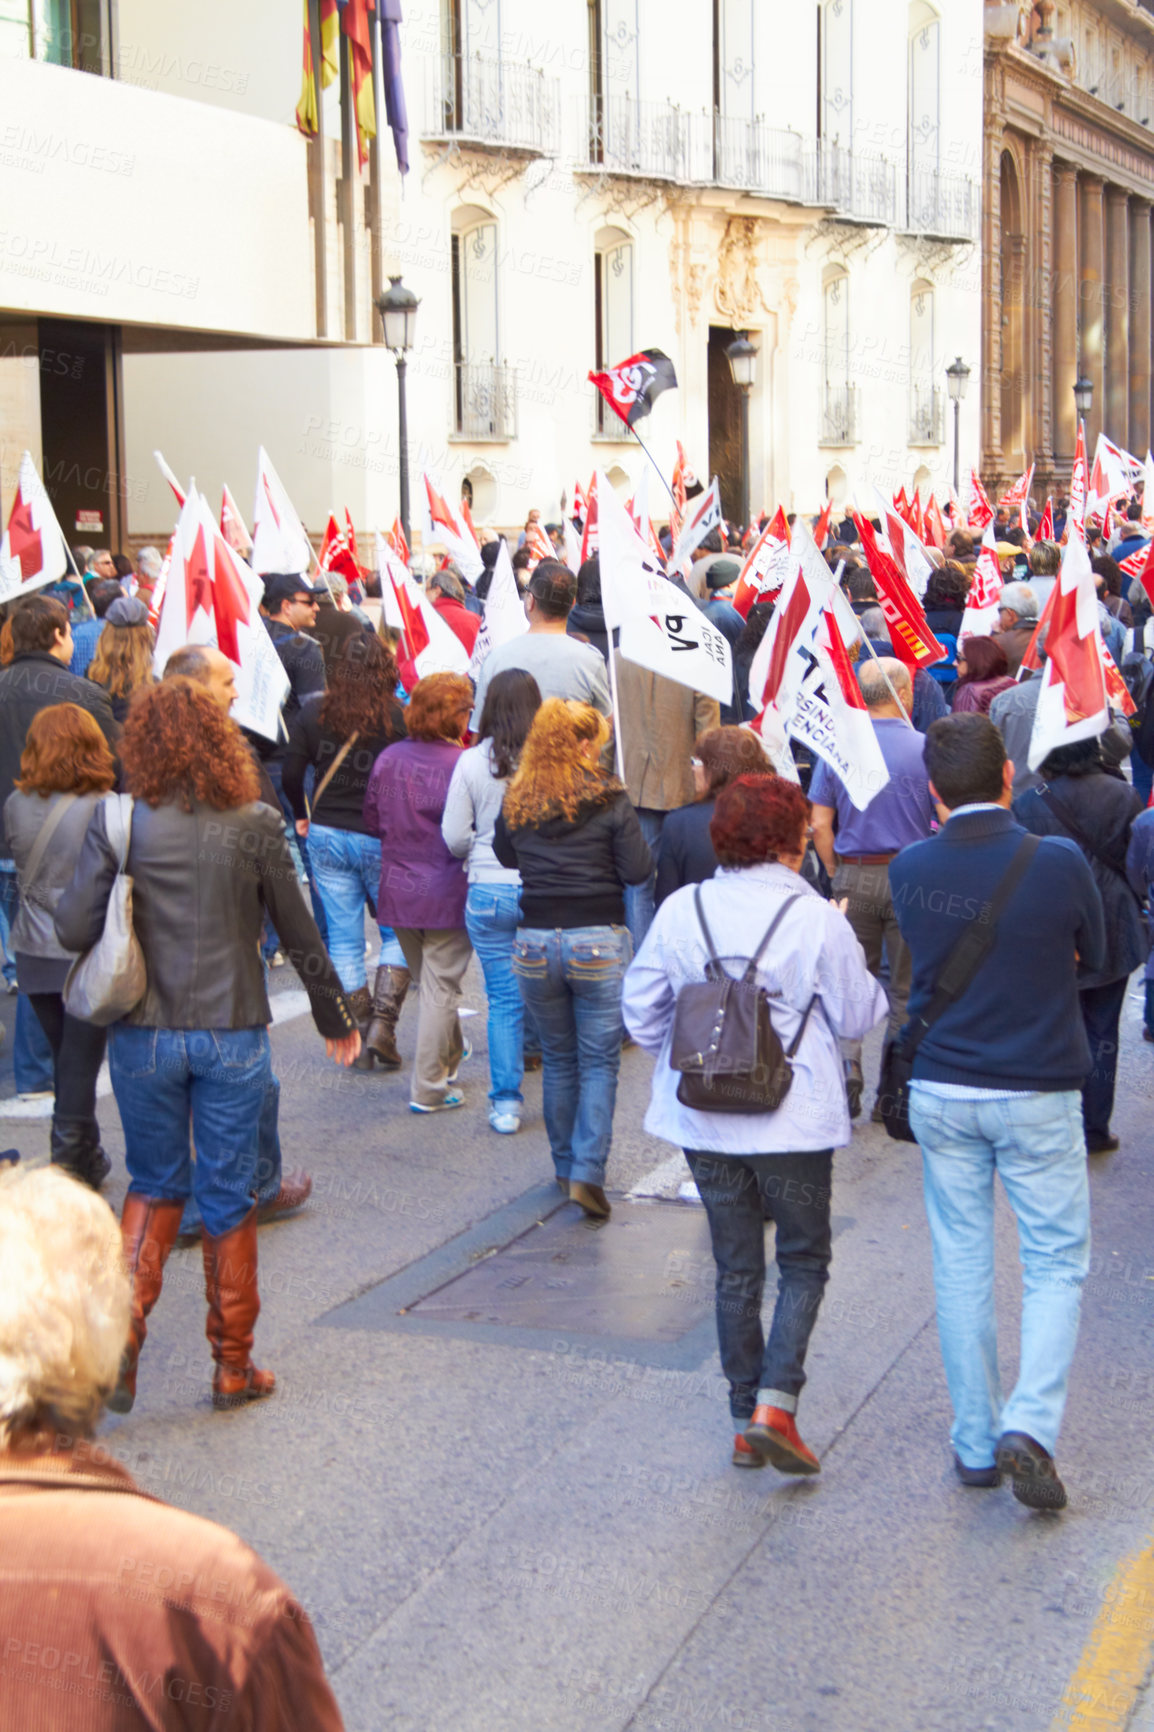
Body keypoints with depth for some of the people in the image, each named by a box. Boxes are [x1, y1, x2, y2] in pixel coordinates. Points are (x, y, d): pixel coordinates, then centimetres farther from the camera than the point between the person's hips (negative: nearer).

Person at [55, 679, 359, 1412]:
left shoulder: (118, 822, -7)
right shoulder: (255, 824, -6)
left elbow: (74, 929, -10)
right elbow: (300, 934, 1)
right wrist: (337, 1019, 13)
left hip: (143, 1036, 1)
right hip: (233, 1036, 0)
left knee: (154, 1184, 19)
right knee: (229, 1199, 11)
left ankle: (122, 1328, 2)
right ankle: (233, 1366, 20)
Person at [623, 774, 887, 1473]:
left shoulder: (680, 910, -1)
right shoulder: (817, 918, -12)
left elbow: (641, 1009, 5)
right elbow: (857, 1016, -3)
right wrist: (851, 954, 14)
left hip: (705, 1122, 4)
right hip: (793, 1122, -3)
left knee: (736, 1269, 14)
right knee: (804, 1264, 10)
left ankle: (746, 1418, 20)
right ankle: (775, 1406, -5)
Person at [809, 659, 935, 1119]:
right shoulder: (925, 748, -7)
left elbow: (820, 826, -1)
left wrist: (837, 874, 10)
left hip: (854, 876, 2)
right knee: (905, 987, 9)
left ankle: (847, 1068, -2)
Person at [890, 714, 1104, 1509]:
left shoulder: (910, 870, -6)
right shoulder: (1058, 862, -15)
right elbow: (1092, 956, 2)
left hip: (941, 1093, 3)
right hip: (1037, 1094, -3)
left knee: (962, 1263, 13)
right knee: (1057, 1264, 9)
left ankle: (975, 1444, 19)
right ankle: (1029, 1427, -7)